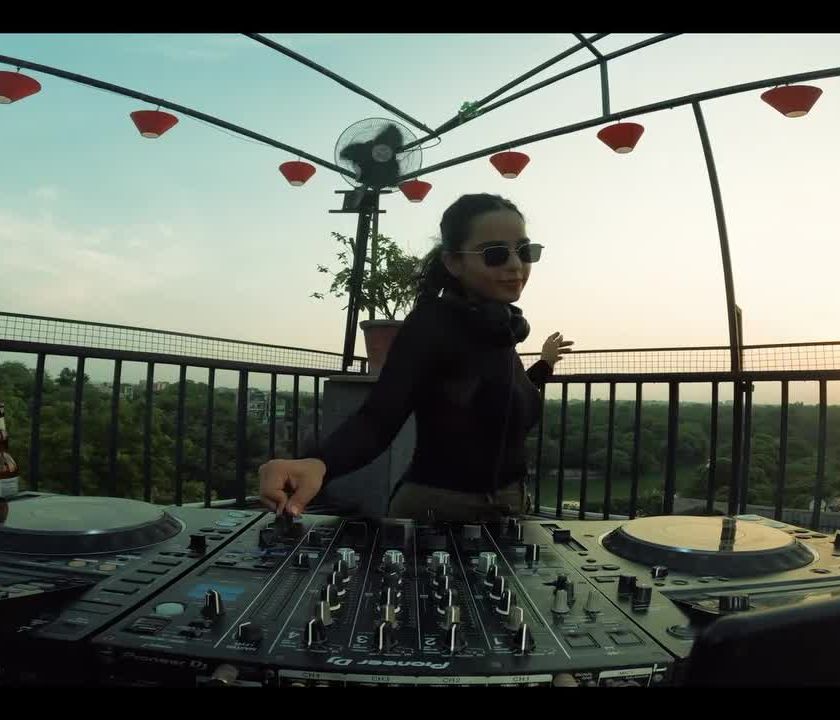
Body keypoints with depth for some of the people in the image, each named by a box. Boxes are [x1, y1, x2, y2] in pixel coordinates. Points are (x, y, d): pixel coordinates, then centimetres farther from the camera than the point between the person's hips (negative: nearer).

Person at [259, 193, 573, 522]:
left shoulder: (500, 330, 4)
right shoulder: (431, 324, -17)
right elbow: (377, 418, -29)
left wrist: (544, 365, 30)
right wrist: (317, 463, -47)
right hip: (437, 515, -8)